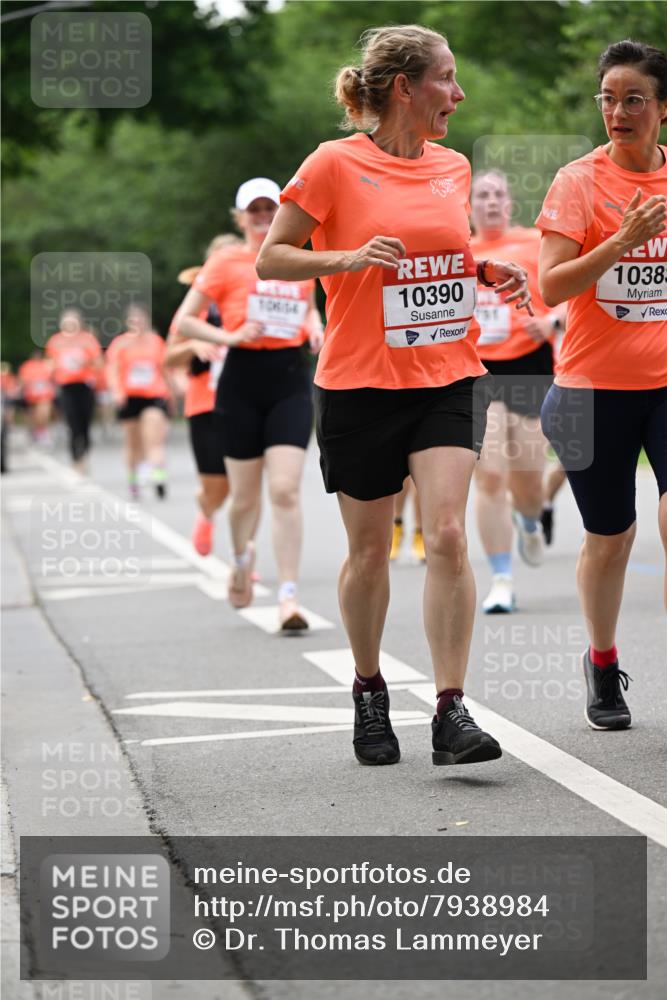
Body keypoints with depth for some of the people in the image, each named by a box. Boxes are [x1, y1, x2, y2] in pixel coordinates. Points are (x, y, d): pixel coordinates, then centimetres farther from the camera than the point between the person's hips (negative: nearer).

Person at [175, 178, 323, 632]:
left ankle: (289, 596, -13)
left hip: (291, 378, 1)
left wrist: (315, 328, 7)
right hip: (243, 381, -1)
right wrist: (231, 336, -13)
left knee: (286, 491, -13)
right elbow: (185, 321, 0)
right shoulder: (227, 263, 0)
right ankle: (243, 557, 40)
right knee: (245, 495, 8)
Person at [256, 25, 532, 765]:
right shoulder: (336, 164, -7)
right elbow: (269, 259, -4)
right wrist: (349, 258, -19)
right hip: (360, 384, -3)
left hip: (449, 378, 3)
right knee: (369, 550, 8)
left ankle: (451, 711, -11)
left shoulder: (453, 168, 9)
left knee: (447, 536, -13)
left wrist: (489, 271, 5)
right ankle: (368, 690, 30)